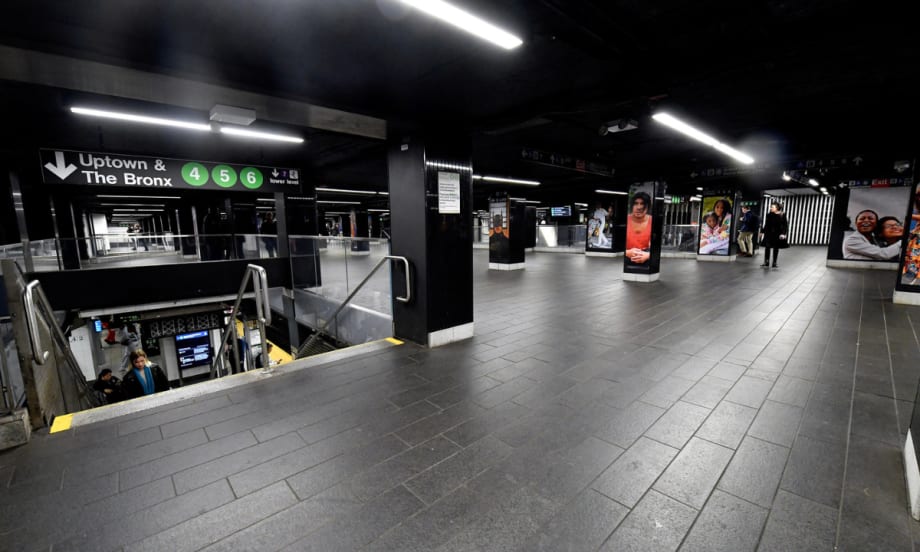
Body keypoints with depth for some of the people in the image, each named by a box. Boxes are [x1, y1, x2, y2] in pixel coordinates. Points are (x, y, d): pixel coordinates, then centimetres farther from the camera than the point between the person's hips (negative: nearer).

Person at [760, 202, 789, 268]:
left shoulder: (782, 215, -5)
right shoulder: (769, 215, 2)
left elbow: (785, 225, -6)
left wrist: (783, 233, -15)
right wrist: (762, 232, 9)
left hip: (777, 235, -2)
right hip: (769, 234, 2)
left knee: (776, 248, 6)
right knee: (767, 247, -3)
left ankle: (774, 263, 13)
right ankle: (766, 263, 2)